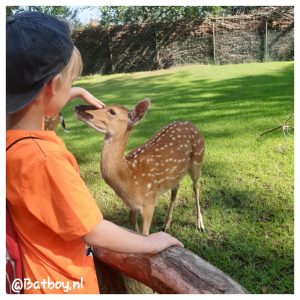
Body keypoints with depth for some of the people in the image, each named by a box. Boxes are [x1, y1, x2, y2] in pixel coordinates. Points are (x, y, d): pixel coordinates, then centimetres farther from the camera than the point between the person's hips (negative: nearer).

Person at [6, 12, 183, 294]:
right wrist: (152, 243, -12)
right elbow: (96, 234, -26)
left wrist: (77, 92, 19)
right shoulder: (43, 159, -35)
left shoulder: (12, 129, -11)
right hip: (58, 283, -7)